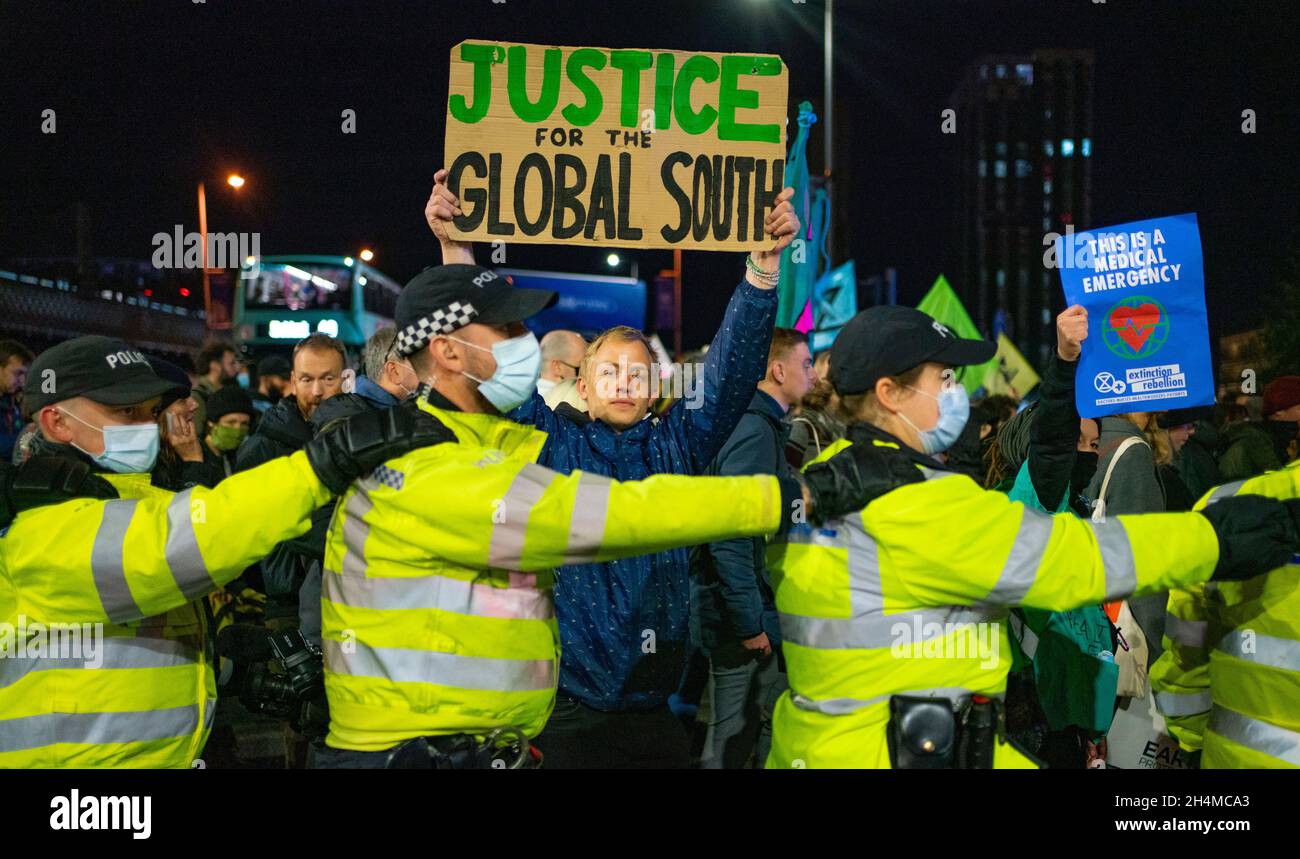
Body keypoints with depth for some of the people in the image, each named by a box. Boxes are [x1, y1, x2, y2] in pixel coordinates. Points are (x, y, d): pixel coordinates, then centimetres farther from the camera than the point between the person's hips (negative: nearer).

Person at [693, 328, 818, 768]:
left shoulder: (762, 427, 13)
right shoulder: (755, 433, -19)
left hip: (754, 614, 10)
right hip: (742, 617, -10)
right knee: (730, 741, 0)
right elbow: (729, 534, -25)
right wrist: (750, 623, -22)